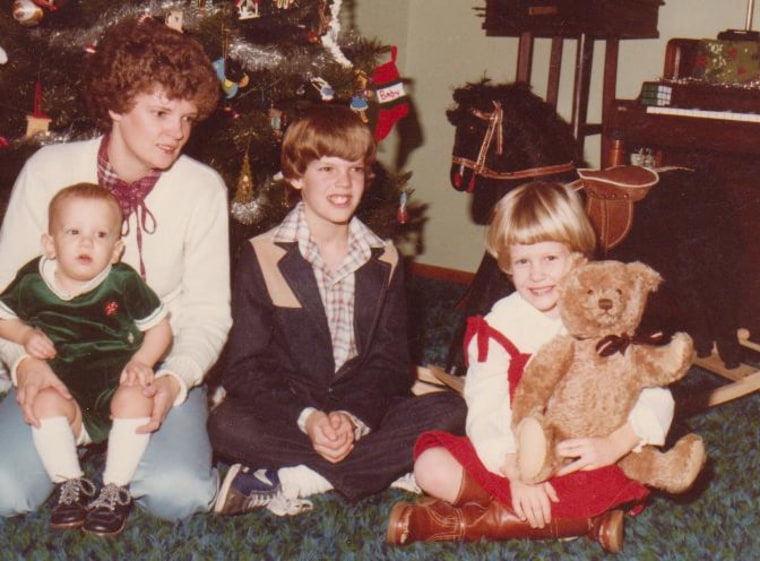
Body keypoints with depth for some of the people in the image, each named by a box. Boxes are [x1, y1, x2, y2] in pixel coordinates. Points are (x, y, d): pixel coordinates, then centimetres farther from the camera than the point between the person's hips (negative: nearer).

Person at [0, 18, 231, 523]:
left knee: (178, 495, -25)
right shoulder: (50, 170, -4)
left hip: (157, 371, 0)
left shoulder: (203, 188, -5)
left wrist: (175, 378, -23)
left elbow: (209, 310, -4)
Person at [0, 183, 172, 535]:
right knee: (44, 403, -29)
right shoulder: (32, 282, -2)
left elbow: (160, 327, 3)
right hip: (67, 393, 1)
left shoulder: (124, 283, -6)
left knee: (135, 399, -32)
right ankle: (71, 485, -12)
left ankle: (115, 489, -15)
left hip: (116, 382, -1)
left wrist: (141, 361, -13)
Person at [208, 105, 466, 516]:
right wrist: (306, 418, -22)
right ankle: (390, 467, -24)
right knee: (228, 425, -32)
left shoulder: (383, 260, 5)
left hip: (363, 415, 3)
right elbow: (246, 367, -7)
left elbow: (390, 361, 1)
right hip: (285, 414, -3)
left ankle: (288, 481, -24)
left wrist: (353, 417, -18)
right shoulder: (263, 256, -3)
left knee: (451, 412, -21)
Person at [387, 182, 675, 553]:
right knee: (432, 468, -21)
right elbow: (484, 412, -10)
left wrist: (616, 444, -26)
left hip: (585, 465, 0)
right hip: (511, 458, 1)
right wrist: (516, 472, -26)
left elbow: (656, 396, -8)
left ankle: (465, 521, -24)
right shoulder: (501, 323, -3)